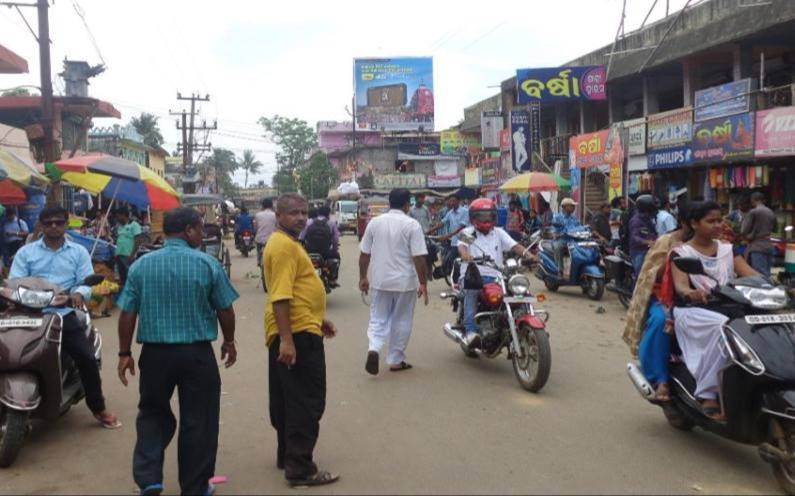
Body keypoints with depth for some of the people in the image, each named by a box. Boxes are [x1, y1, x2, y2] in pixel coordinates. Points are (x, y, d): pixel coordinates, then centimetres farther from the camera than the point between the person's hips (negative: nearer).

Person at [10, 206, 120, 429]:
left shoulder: (79, 252, 13)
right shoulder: (25, 252, 12)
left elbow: (86, 281, 3)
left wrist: (79, 294, -20)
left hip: (65, 314, -1)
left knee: (87, 358, -10)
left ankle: (98, 408, 5)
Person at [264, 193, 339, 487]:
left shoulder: (288, 243, 17)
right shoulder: (284, 245, -17)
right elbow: (281, 296, -25)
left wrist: (318, 318, 27)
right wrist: (287, 339, -29)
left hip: (293, 331, 11)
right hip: (297, 333, -11)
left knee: (286, 400, 18)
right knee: (307, 402, -4)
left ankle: (287, 456, 31)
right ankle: (300, 469, 2)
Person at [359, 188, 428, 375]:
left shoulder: (374, 222, 2)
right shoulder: (412, 224, -9)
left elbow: (364, 254, 6)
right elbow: (419, 258, -13)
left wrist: (363, 277, 16)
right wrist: (423, 283, -6)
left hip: (380, 281, 3)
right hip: (405, 282, -3)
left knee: (378, 319, 12)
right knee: (401, 321, 10)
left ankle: (373, 348, -12)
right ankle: (396, 360, 17)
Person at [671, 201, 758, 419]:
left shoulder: (728, 250, 17)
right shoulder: (682, 252, 4)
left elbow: (750, 274, 2)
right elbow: (680, 284, -13)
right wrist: (690, 293, -37)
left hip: (727, 308, 5)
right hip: (693, 311, -4)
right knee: (724, 325, -36)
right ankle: (708, 395, -30)